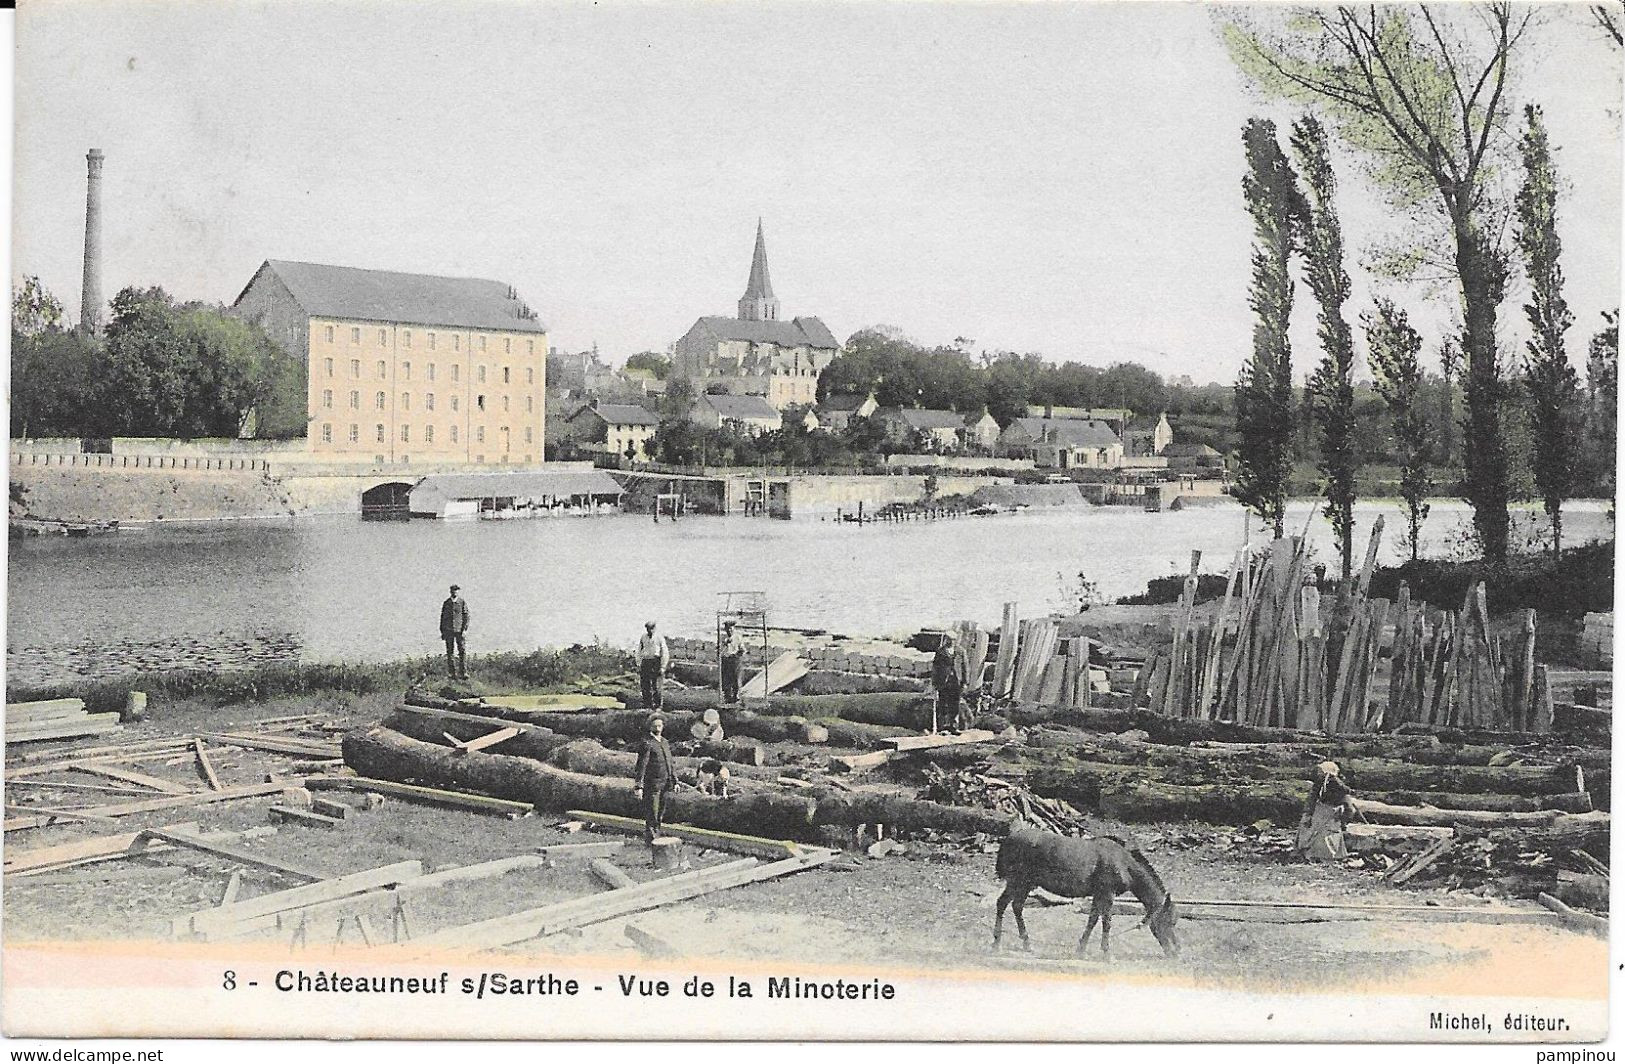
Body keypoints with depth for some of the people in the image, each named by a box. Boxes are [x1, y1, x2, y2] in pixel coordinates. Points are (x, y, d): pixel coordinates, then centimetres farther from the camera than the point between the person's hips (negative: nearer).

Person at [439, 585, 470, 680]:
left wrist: (465, 629, -9)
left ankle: (463, 673, -9)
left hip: (459, 630, -2)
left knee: (462, 651, -9)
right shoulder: (446, 603, 8)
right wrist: (442, 632, 8)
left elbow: (466, 617, 1)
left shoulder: (463, 603, 3)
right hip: (448, 631, 2)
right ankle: (452, 673, 6)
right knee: (450, 653, 2)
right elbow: (442, 617, 11)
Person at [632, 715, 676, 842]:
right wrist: (639, 787, -20)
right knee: (651, 815, -4)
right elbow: (641, 766, -15)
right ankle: (651, 838, 3)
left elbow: (671, 763, 20)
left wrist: (675, 781, 17)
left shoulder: (664, 742, 12)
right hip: (652, 784, -7)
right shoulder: (647, 744, -11)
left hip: (664, 784, 7)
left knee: (660, 813, 14)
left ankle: (656, 835, 24)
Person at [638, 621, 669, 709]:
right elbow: (639, 652, 17)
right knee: (645, 686, 1)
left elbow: (665, 653, 1)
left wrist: (663, 667, -6)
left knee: (656, 686, -5)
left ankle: (657, 706, 1)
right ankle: (647, 706, 6)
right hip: (645, 662, 3)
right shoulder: (643, 638, 13)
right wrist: (638, 666, 8)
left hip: (656, 663, -3)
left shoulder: (660, 638, 2)